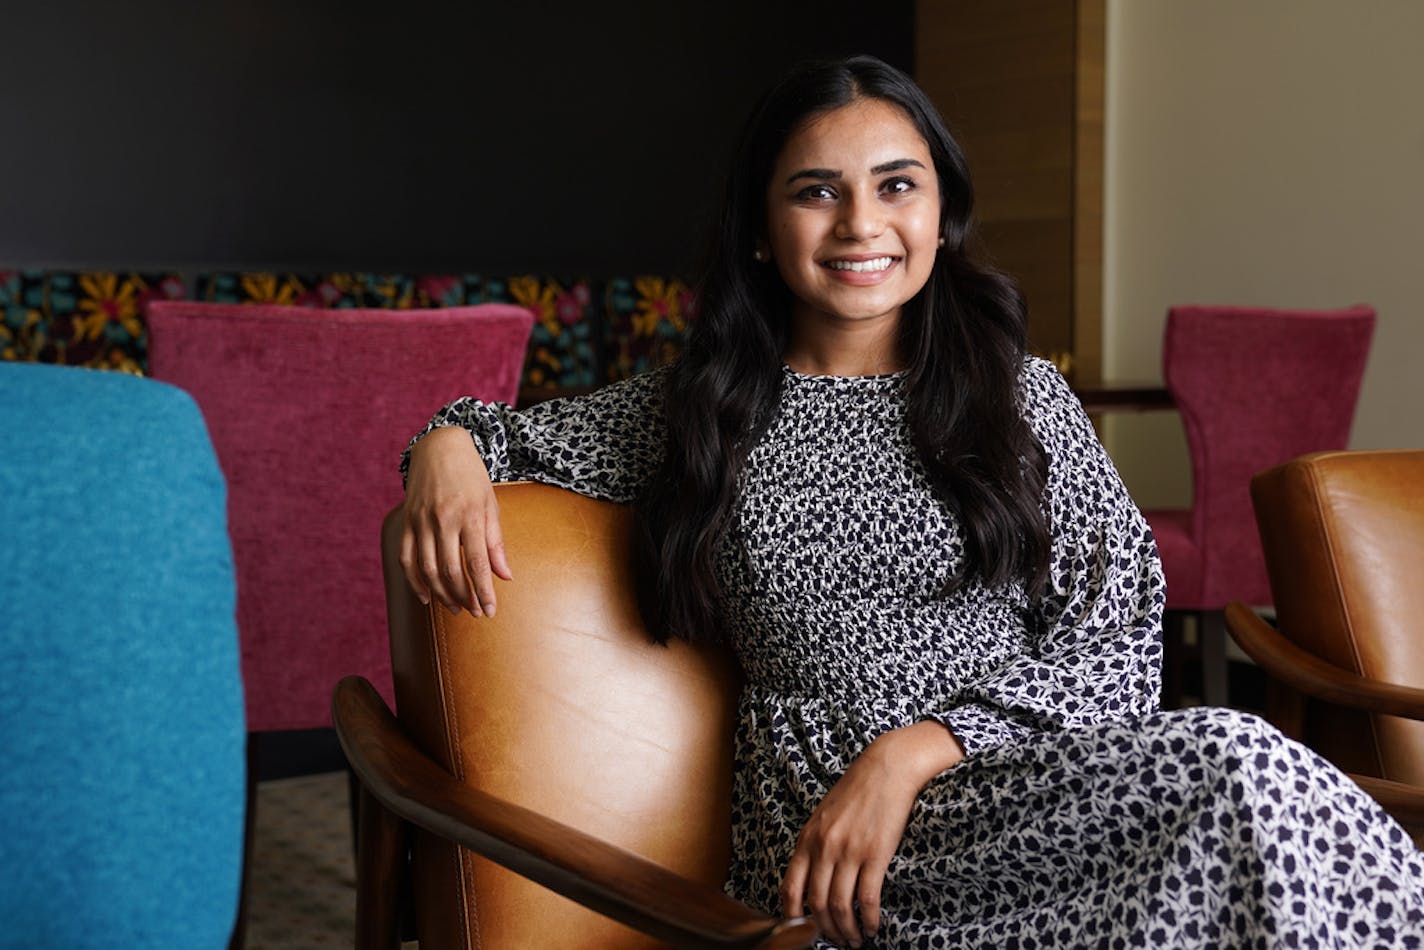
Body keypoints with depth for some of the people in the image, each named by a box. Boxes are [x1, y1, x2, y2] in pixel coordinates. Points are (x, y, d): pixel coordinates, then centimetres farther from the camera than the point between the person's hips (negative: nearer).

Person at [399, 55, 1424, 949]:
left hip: (1038, 791, 3)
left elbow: (1118, 634, 2)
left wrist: (915, 751, -12)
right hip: (828, 827, -2)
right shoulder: (696, 407, 13)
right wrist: (450, 445, 1)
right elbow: (517, 430, 27)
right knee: (1235, 768, -30)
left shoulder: (1026, 399, 10)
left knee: (1233, 768, -33)